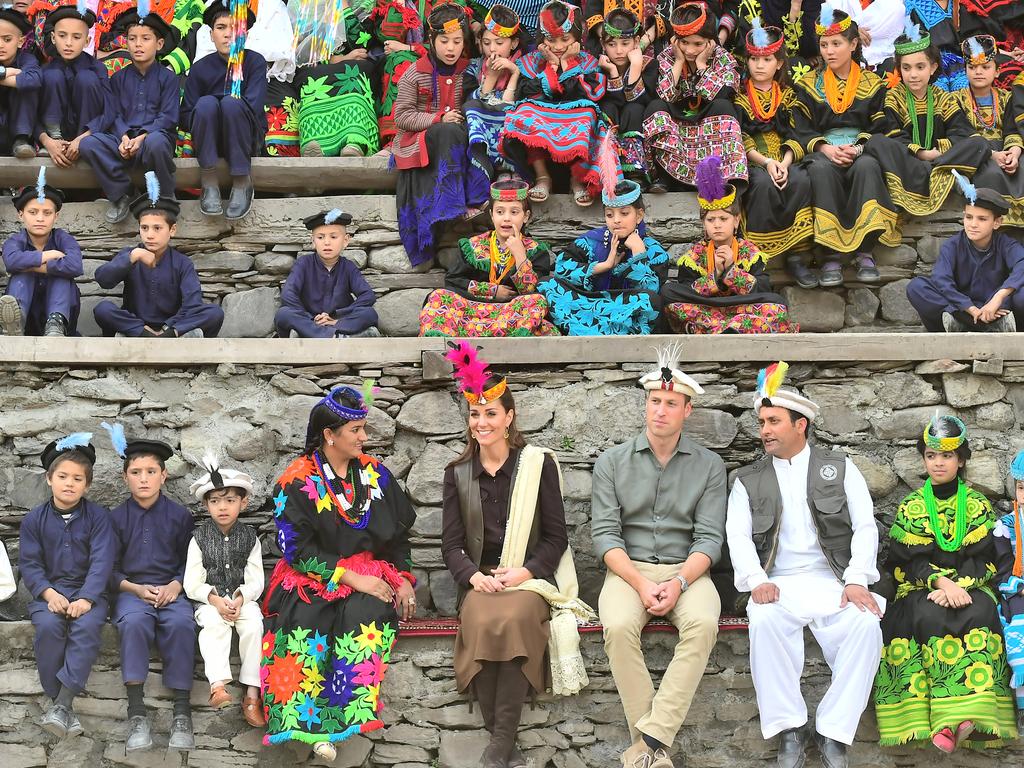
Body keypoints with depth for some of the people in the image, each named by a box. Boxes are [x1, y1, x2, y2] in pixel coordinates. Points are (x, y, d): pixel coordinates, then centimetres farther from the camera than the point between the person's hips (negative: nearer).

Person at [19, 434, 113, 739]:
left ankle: (62, 704, -34)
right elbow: (29, 564, 1)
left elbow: (101, 562, -7)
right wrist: (49, 594, -17)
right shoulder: (34, 519, 7)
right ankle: (60, 703, -23)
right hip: (49, 592, 1)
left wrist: (86, 599, -22)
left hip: (88, 591, -1)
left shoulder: (98, 517, 3)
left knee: (87, 626, -33)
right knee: (48, 627, -31)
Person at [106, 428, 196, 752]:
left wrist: (176, 585, -10)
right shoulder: (116, 518, 8)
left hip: (171, 590, 0)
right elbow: (109, 569, 8)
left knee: (181, 624, -34)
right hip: (131, 590, 0)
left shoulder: (180, 515, 9)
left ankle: (182, 711, -27)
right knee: (134, 622, -36)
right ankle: (136, 713, -33)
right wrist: (136, 588, -9)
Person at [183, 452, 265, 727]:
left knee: (254, 624, -29)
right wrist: (214, 599, -20)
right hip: (209, 600, -1)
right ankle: (218, 684, -47)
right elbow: (192, 583, -3)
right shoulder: (199, 538, 2)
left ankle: (252, 694, -28)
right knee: (214, 623, -34)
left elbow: (256, 580, 1)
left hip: (243, 598, 1)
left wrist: (241, 598, -19)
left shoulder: (249, 537, 5)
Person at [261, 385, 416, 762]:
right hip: (312, 577, -2)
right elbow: (297, 549, -9)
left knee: (364, 614, -32)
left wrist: (404, 580, 1)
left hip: (370, 573, 2)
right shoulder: (296, 481, -4)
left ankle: (347, 716, -28)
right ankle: (310, 722, -29)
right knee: (305, 621, -33)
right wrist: (350, 577, -16)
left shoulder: (375, 473, 9)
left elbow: (398, 534, 16)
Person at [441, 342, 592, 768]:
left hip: (531, 578, -2)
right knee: (482, 621, -33)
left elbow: (556, 536, 4)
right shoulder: (458, 473, 12)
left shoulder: (538, 464, 5)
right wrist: (473, 575, -12)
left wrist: (525, 572, -12)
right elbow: (451, 543, 8)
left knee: (513, 617, -36)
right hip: (481, 580, 2)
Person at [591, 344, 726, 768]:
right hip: (628, 569, 0)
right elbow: (604, 533, -2)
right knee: (618, 626, -33)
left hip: (686, 570, 0)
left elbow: (709, 538, -1)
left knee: (703, 622, -33)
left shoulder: (709, 466, 6)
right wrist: (641, 584, -17)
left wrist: (679, 583, -19)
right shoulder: (612, 462, 5)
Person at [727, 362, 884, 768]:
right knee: (764, 621, -35)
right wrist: (757, 580, -17)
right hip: (779, 584, 0)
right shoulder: (748, 480, 15)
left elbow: (866, 527, 4)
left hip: (834, 581, 0)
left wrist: (857, 580, -12)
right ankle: (789, 730, -22)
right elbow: (738, 535, 3)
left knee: (866, 625, -32)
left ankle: (832, 733, -21)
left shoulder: (839, 468, 12)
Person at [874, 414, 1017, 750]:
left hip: (970, 586, 0)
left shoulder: (978, 505, 8)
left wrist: (958, 586, -20)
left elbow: (982, 558, -2)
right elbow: (911, 559, -2)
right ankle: (948, 721, -40)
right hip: (922, 587, 0)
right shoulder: (911, 507, 8)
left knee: (978, 613, -34)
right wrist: (940, 581, -22)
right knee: (930, 615, -35)